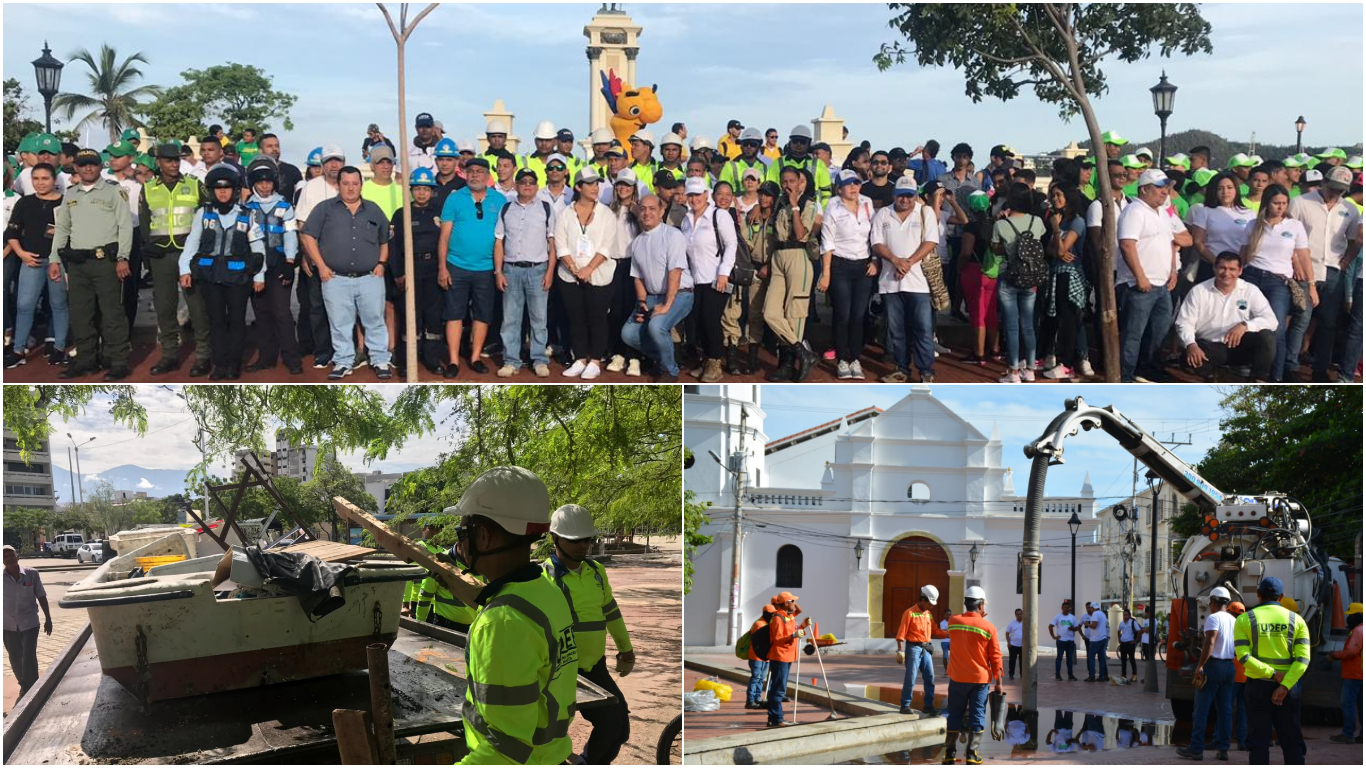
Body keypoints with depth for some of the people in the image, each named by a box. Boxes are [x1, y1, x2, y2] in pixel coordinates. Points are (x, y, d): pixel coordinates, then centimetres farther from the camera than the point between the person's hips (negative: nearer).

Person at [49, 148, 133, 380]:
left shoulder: (113, 191, 1)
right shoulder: (70, 194, 16)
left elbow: (125, 225, -4)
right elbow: (61, 228, 19)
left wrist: (122, 258, -12)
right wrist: (55, 260, 13)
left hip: (105, 260, -6)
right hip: (76, 263, 6)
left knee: (111, 313, -6)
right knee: (79, 314, 9)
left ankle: (119, 363, -1)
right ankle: (86, 360, 20)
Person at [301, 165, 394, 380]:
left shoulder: (373, 210, 14)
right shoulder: (325, 209, 6)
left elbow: (385, 240, 21)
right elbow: (309, 237, 3)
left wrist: (382, 263, 5)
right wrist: (321, 266, -4)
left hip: (370, 278, 1)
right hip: (336, 279, -1)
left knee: (375, 321, 2)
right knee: (339, 324, 4)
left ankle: (380, 361, 9)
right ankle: (343, 362, 13)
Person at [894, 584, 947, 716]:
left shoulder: (929, 614, 11)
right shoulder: (910, 613, -9)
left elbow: (935, 630, 13)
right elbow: (901, 632, -11)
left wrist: (948, 634, 0)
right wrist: (900, 650, -16)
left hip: (926, 649, 7)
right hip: (913, 647, -7)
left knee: (930, 678, 6)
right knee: (910, 678, -5)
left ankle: (928, 705, 14)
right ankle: (905, 705, 4)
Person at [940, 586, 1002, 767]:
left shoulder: (953, 622, -3)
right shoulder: (989, 627, -9)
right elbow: (995, 657, -7)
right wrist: (998, 682, 0)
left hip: (957, 678, 2)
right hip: (980, 679, -2)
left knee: (955, 715, 11)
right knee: (977, 716, 6)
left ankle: (950, 752, 13)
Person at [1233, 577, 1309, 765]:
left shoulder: (1244, 619, 0)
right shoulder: (1296, 620, 3)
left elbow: (1243, 656, -12)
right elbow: (1303, 658, -8)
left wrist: (1272, 674, -12)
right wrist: (1284, 686, -14)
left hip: (1258, 686, -1)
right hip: (1288, 687, 1)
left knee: (1259, 740, 4)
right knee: (1292, 741, 8)